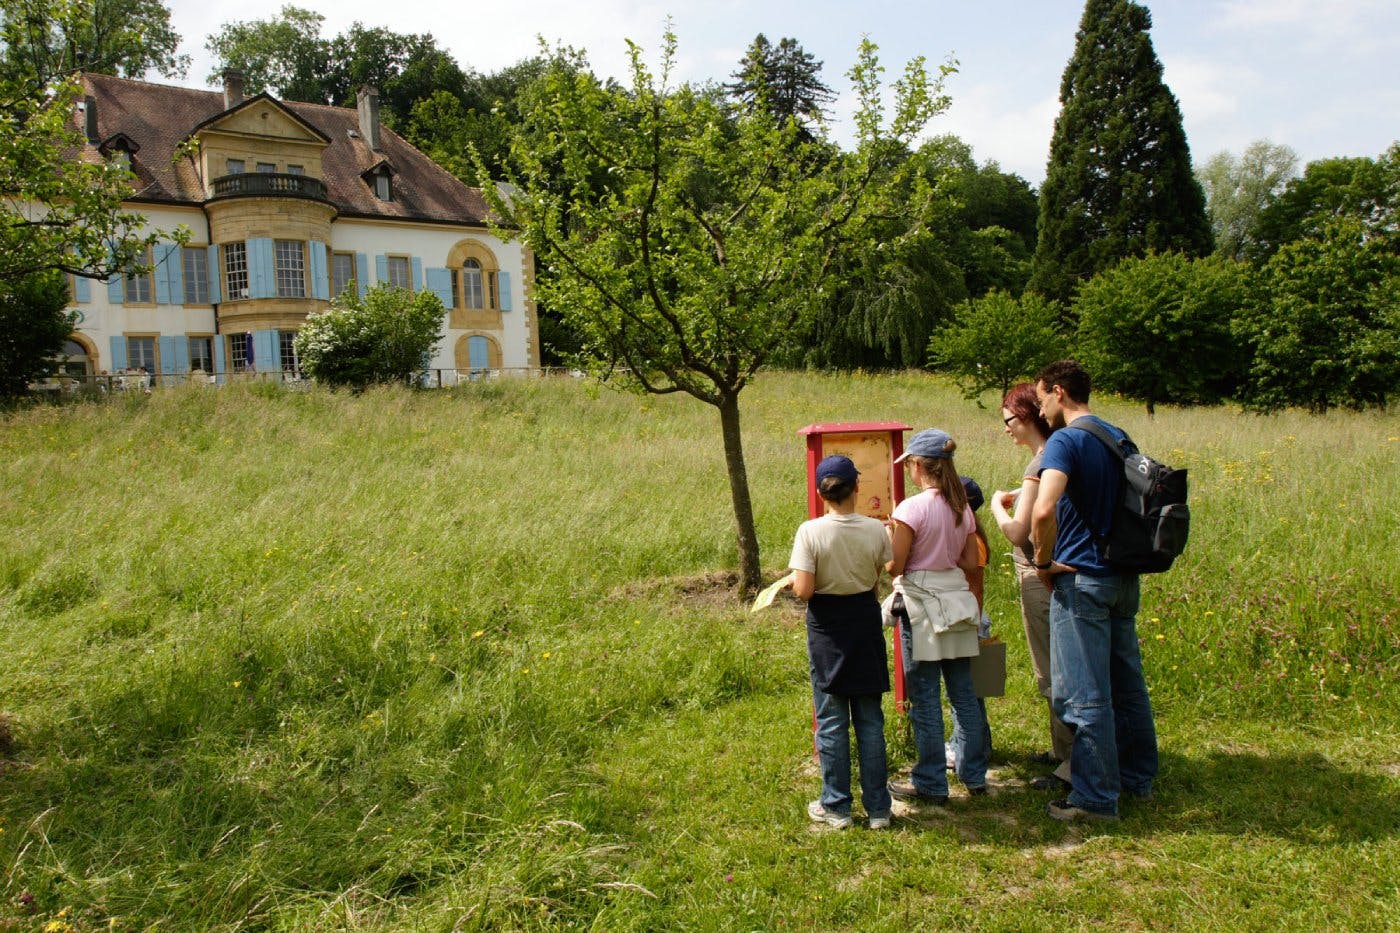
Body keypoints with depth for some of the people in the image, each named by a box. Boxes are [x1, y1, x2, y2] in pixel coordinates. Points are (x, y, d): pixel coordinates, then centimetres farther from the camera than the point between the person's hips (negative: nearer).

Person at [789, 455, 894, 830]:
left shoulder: (810, 532, -16)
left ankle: (836, 807, 18)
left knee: (832, 722, 9)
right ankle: (878, 808, 20)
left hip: (826, 627, -2)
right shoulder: (876, 529, -8)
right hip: (865, 621, 2)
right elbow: (883, 578, 1)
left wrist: (793, 578, 3)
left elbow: (803, 590, -19)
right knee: (870, 721, 12)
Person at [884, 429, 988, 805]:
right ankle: (974, 774, 24)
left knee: (924, 696, 2)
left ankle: (931, 784, 10)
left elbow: (894, 566, -14)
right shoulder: (962, 508, 5)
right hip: (957, 601, 7)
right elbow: (971, 563, 9)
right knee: (963, 691, 14)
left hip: (922, 606, -7)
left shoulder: (911, 508, -15)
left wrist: (891, 533, 3)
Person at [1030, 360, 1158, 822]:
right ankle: (1138, 778, 31)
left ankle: (1096, 798, 7)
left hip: (1082, 580, -8)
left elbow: (1044, 511, -30)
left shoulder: (1066, 441, -15)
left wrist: (1043, 562, -15)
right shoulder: (1118, 437, 11)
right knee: (1127, 683, 18)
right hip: (1124, 576, 9)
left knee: (1084, 694, 0)